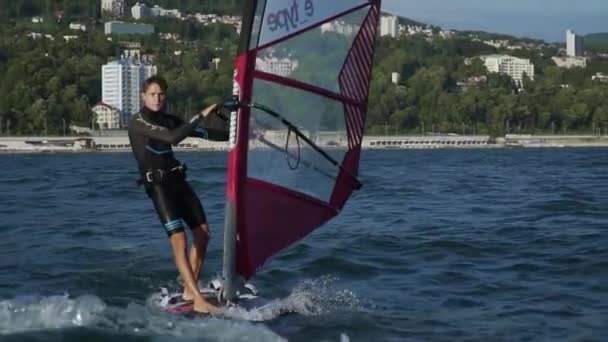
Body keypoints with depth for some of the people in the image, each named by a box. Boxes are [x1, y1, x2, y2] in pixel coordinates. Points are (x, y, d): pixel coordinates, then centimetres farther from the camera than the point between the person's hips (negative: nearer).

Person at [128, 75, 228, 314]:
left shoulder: (168, 120, 13)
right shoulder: (138, 122, -11)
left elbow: (202, 133, 17)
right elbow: (173, 137, -24)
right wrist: (201, 117, -24)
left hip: (178, 181, 8)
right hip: (158, 186, -8)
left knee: (203, 232, 7)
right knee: (179, 241, -17)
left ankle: (189, 290, 17)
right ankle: (199, 301, -22)